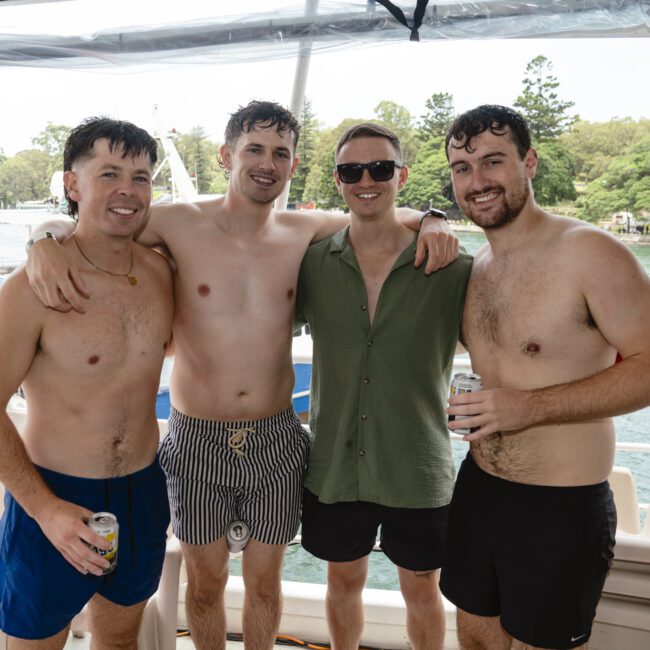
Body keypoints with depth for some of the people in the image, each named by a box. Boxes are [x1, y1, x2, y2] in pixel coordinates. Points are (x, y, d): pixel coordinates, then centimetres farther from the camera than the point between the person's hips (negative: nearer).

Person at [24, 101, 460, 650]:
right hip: (197, 439, -1)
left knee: (265, 582, 19)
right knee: (205, 583, 18)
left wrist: (432, 224, -8)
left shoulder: (305, 231, -1)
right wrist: (43, 247, -22)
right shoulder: (179, 223, -8)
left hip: (276, 439, 2)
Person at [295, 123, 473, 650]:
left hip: (418, 470, -1)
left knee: (421, 591, 19)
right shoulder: (313, 262, -5)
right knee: (344, 581, 23)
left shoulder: (453, 268, -10)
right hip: (335, 464, 2)